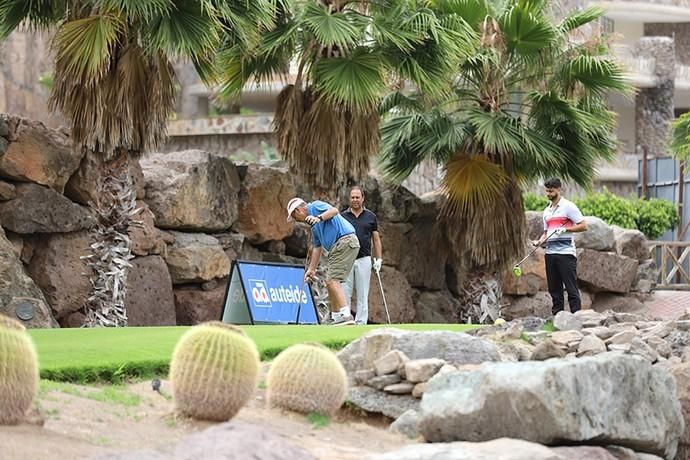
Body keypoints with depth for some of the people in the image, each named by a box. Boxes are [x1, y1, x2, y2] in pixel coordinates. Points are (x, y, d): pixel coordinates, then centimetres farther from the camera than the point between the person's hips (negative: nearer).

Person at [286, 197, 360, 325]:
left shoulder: (315, 206, 1)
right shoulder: (314, 226, 28)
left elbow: (334, 210, -17)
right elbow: (317, 247, 30)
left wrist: (319, 218, -30)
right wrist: (311, 269, 29)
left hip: (345, 241, -10)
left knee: (332, 280, -16)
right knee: (331, 282, 11)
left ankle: (346, 315, -23)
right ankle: (336, 318, 12)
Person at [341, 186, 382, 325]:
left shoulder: (371, 217, 8)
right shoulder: (343, 216, 6)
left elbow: (376, 239, 10)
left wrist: (378, 259, 3)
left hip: (364, 260, 0)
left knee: (363, 295, 1)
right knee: (345, 293, -3)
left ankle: (361, 322, 3)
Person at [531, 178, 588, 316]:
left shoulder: (568, 206, -3)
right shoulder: (547, 211, 19)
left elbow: (583, 226, -7)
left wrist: (565, 229, -16)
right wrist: (539, 241, 6)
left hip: (566, 252, -7)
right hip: (550, 252, 7)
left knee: (571, 287, -8)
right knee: (554, 288, 6)